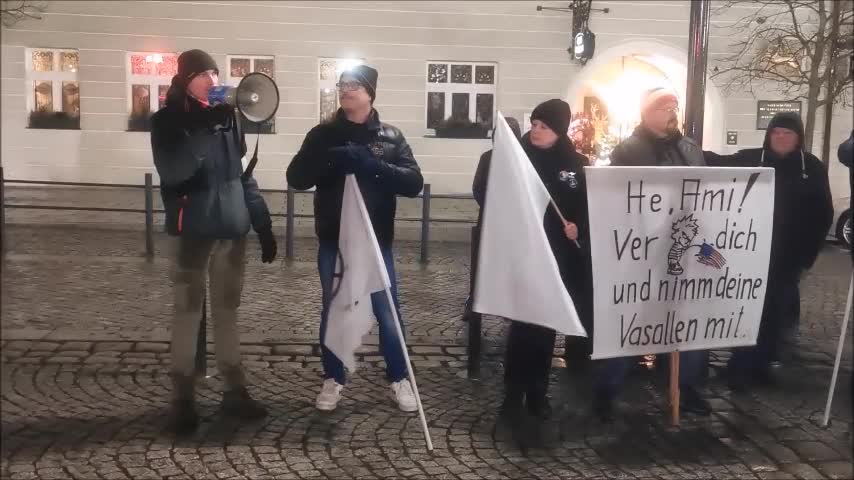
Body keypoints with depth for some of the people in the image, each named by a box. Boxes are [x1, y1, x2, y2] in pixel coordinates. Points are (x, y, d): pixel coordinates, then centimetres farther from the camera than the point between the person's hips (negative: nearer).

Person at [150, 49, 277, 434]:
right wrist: (204, 129, -31)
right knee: (188, 312, 2)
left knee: (227, 310, 11)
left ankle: (234, 390, 19)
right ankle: (182, 398, 11)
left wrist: (263, 224, 9)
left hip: (232, 229, 4)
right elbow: (171, 171, -22)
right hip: (192, 231, -4)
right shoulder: (169, 120, -5)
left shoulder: (226, 117, 8)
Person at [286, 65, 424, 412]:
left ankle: (399, 379, 21)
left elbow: (414, 182, -9)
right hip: (333, 240, 1)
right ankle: (333, 379, 25)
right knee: (332, 310, 10)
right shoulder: (323, 135, 4)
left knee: (388, 311, 4)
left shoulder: (390, 137, 2)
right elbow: (295, 178, -5)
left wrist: (373, 165, -23)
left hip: (375, 240, -1)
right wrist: (330, 161, -22)